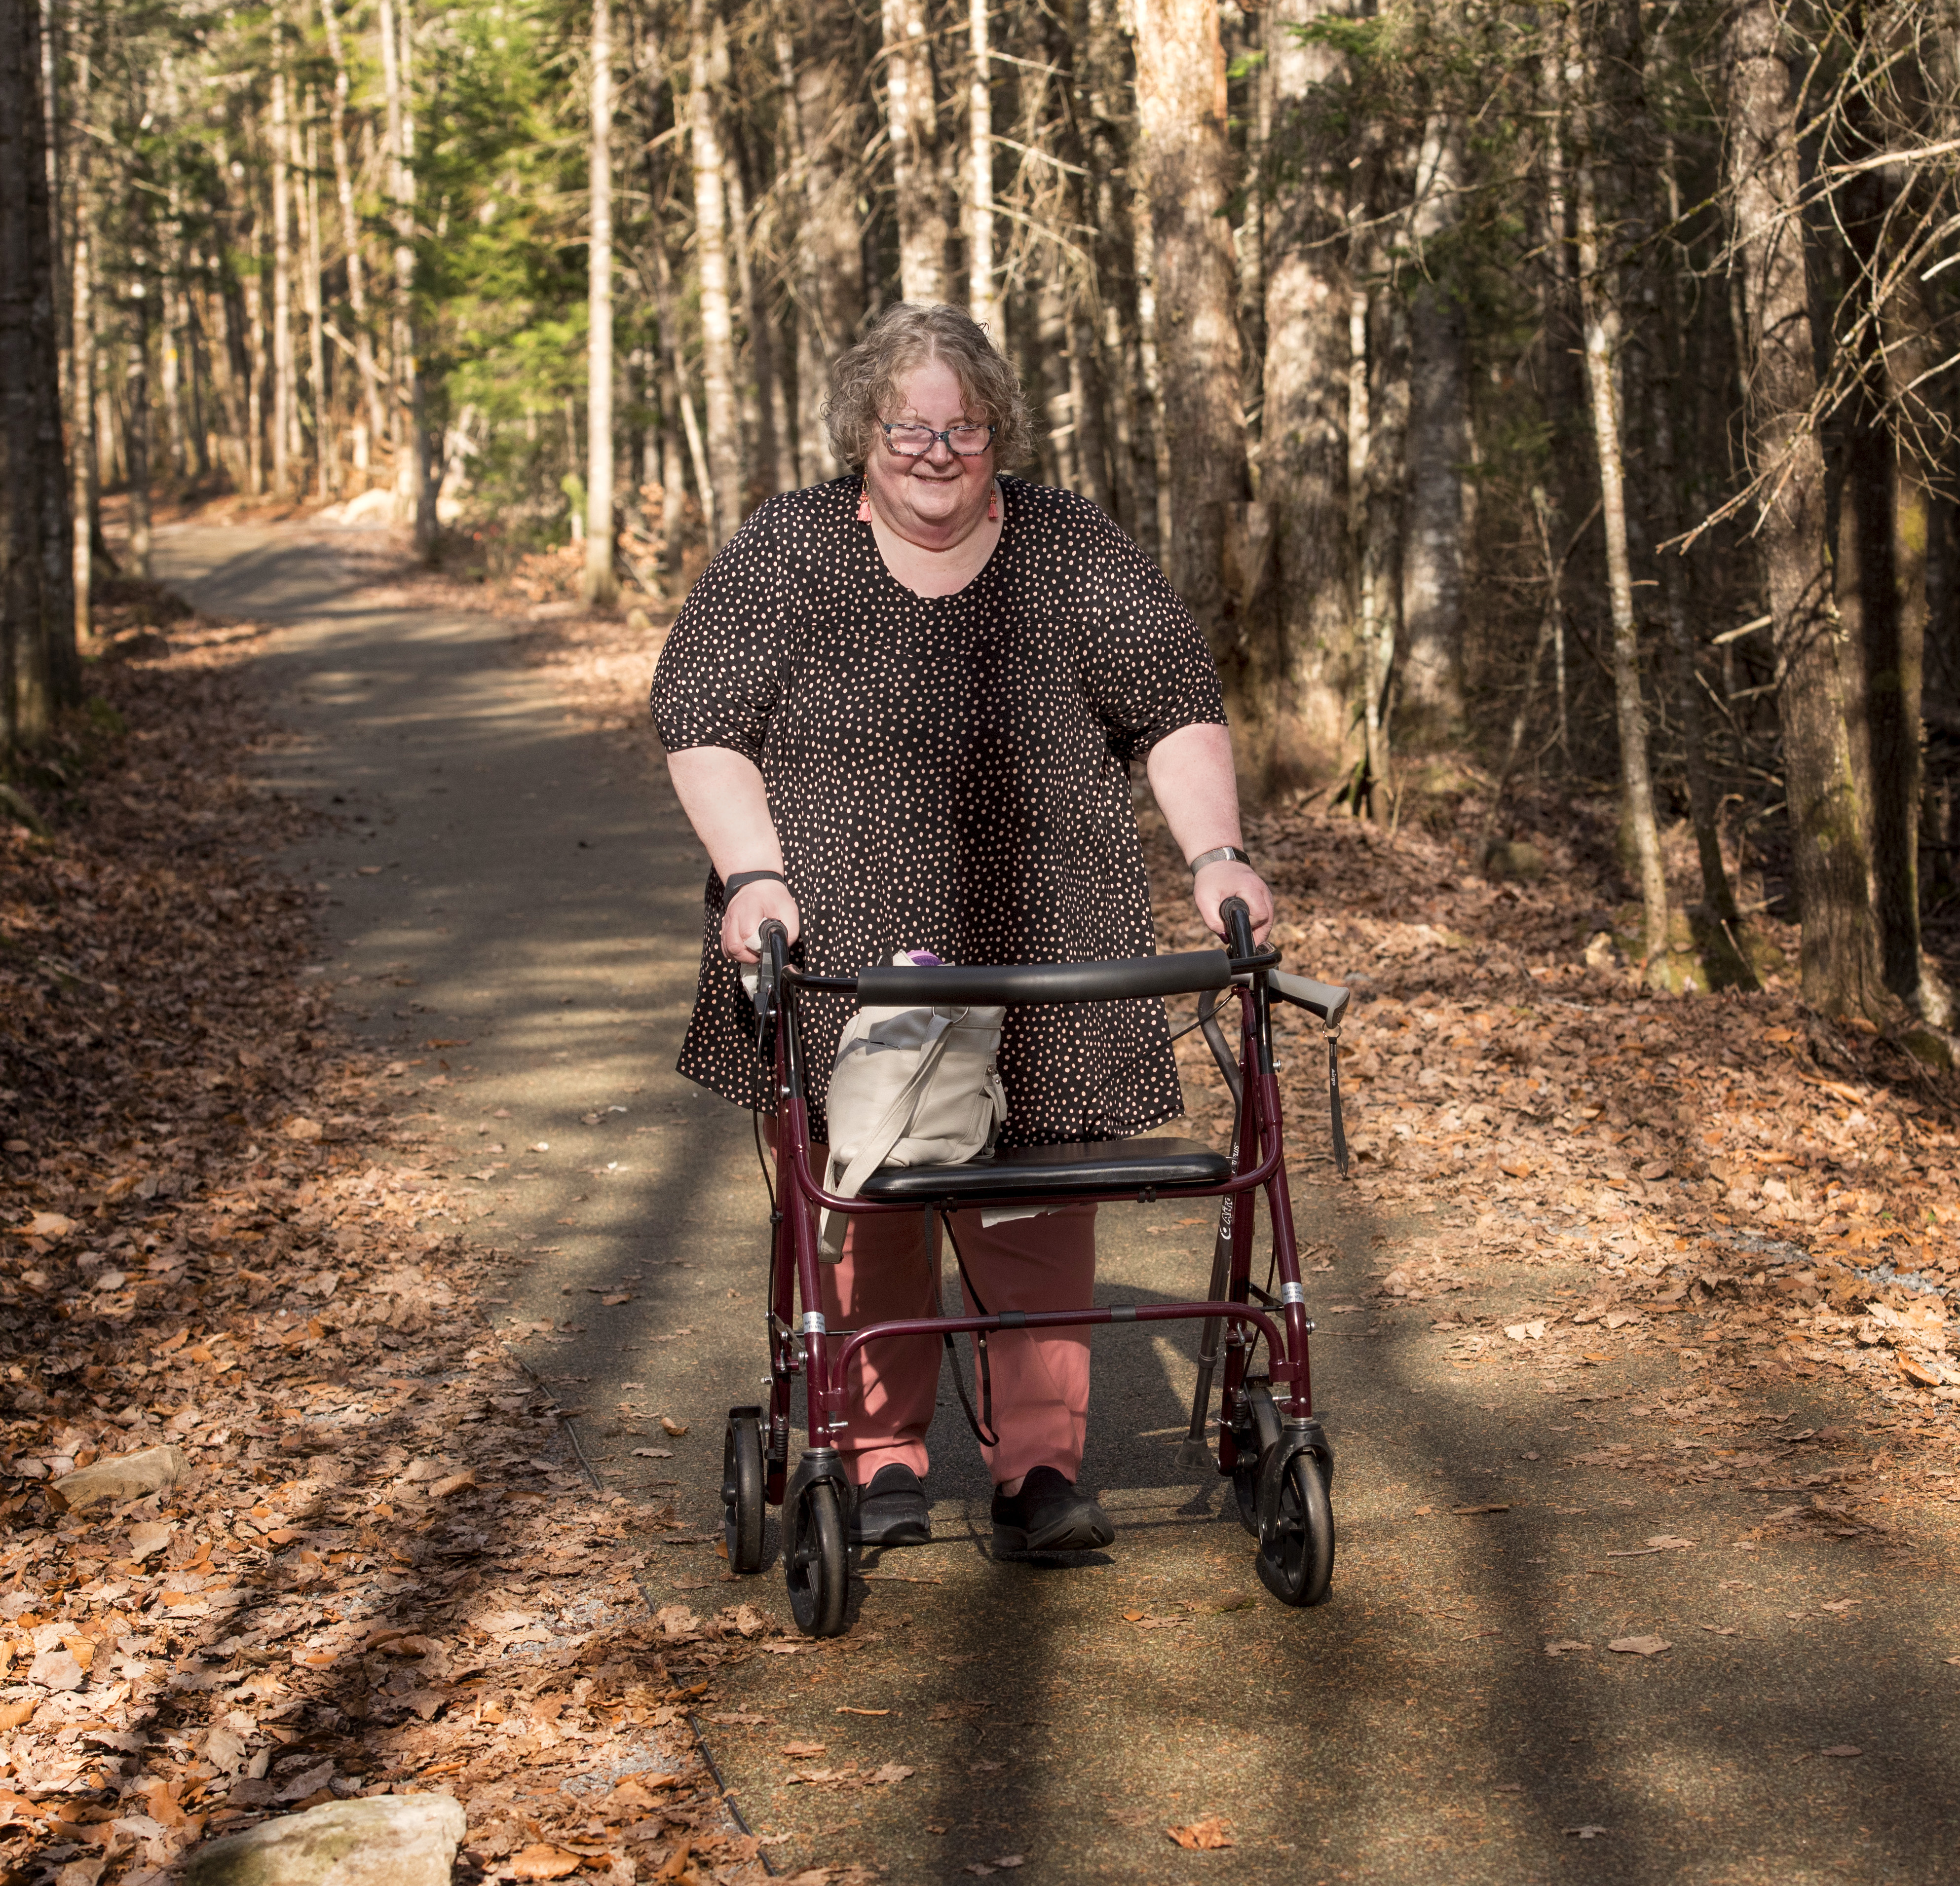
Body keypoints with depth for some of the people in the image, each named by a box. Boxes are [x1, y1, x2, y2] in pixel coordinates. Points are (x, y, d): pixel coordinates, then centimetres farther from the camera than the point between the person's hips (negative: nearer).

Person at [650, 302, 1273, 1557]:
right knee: (859, 1206, 2)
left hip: (1040, 955, 0)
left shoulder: (1074, 554, 3)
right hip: (838, 951, 0)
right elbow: (705, 725, -2)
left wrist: (1215, 856, -10)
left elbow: (1176, 708, 3)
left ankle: (1041, 1466, 7)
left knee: (1036, 1212, 0)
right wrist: (755, 876, -15)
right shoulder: (783, 556, 1)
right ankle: (880, 1456, 15)